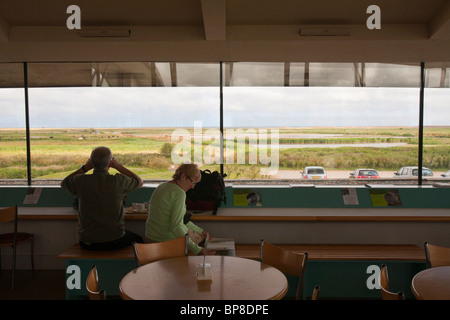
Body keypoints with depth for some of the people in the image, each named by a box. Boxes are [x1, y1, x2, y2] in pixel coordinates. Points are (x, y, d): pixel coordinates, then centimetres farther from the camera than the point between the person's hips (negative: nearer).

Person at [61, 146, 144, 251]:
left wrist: (85, 167, 3)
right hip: (115, 241, -2)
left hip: (88, 244, 2)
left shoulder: (81, 181, -11)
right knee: (138, 240, 31)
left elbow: (63, 183, 14)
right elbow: (140, 182, 6)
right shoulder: (119, 181, -16)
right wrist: (118, 166, 1)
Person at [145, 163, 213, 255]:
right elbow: (176, 226, -27)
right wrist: (196, 249, -25)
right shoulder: (179, 193, -21)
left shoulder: (162, 186, 10)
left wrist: (200, 230, 20)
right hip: (168, 240, -9)